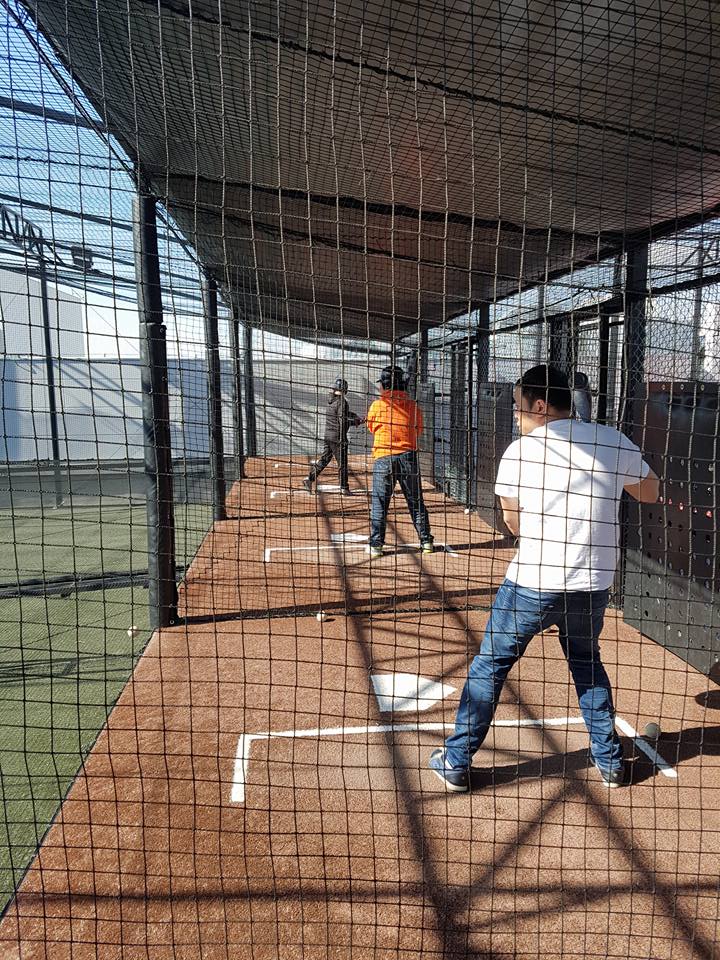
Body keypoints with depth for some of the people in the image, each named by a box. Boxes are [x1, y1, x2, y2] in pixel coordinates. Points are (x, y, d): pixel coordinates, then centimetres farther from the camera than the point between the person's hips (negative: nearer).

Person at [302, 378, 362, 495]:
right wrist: (355, 422, -7)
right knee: (342, 463, 1)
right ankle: (344, 488, 7)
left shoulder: (330, 400, 10)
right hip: (338, 437, -7)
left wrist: (355, 416, 12)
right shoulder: (342, 402, -15)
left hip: (328, 435, 7)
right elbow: (343, 420, -21)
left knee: (324, 458, 14)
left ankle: (310, 478, 4)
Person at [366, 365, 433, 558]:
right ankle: (426, 541, 17)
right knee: (415, 501, 12)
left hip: (383, 458, -2)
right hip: (408, 457, 2)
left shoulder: (377, 405, -4)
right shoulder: (413, 405, 2)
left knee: (379, 503, 4)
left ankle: (376, 545, 4)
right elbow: (418, 431, 14)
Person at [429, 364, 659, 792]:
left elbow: (515, 522, 1)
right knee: (587, 663, 28)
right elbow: (650, 491, 15)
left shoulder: (519, 452, -7)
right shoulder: (614, 442, 0)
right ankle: (610, 759, 35)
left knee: (490, 664, 13)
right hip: (594, 586, 4)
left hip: (531, 584, -3)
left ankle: (456, 761, 21)